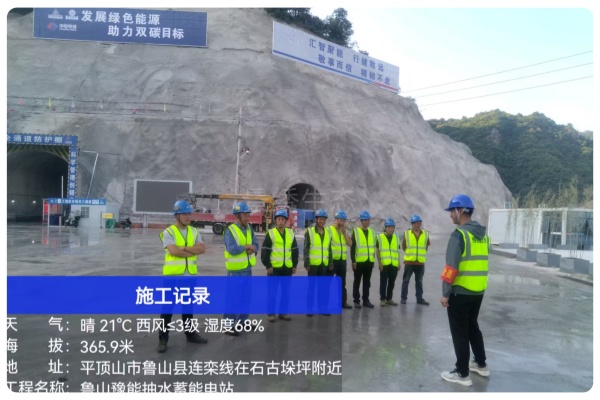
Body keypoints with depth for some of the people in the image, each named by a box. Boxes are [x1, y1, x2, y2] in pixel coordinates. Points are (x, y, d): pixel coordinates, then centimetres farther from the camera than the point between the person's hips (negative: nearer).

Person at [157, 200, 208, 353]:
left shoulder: (194, 232, 7)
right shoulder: (168, 232, -9)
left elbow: (202, 249, -4)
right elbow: (174, 251, -23)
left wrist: (185, 248, -17)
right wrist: (193, 251, -12)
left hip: (190, 275, 5)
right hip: (173, 275, -5)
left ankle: (190, 333, 31)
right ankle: (163, 339, 13)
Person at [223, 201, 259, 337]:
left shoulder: (249, 229, 7)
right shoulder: (230, 230, -16)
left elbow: (255, 244, 5)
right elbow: (232, 249, -27)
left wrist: (252, 249, -18)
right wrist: (247, 246, -14)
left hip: (248, 268, 8)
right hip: (236, 270, -8)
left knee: (246, 296, 17)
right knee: (234, 298, -3)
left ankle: (242, 321, 32)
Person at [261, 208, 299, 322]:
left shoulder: (290, 233, 8)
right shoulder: (270, 233, -4)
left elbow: (295, 250, 12)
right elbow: (265, 251, -6)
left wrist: (295, 265, 8)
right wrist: (267, 265, -11)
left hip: (287, 267, 4)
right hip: (274, 267, -4)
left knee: (286, 291, 10)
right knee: (272, 291, 2)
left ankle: (283, 312, 21)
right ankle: (271, 313, 12)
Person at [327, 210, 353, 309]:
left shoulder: (345, 231, 12)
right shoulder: (329, 230, -10)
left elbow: (350, 243, 2)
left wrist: (344, 232, -8)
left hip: (342, 260, 7)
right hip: (332, 260, -7)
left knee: (342, 283, 14)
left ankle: (343, 302, 24)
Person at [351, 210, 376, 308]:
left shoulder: (371, 232, 11)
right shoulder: (356, 231, -4)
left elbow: (373, 247, 16)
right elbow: (352, 247, -7)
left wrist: (373, 260, 14)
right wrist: (353, 261, -12)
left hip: (369, 261, 5)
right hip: (359, 261, -4)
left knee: (367, 282, 11)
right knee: (357, 282, 4)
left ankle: (365, 300, 19)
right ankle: (356, 300, 11)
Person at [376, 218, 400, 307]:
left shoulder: (396, 238, 13)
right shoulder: (380, 237, 1)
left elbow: (397, 251, 16)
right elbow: (378, 251, -1)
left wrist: (399, 263, 10)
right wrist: (380, 263, -8)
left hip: (394, 264, 4)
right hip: (384, 264, -4)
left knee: (391, 283, 10)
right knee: (383, 282, 1)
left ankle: (389, 299, 21)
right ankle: (383, 299, 9)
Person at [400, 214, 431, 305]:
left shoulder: (426, 234, 2)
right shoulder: (406, 234, -4)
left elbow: (427, 246, 14)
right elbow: (403, 246, 5)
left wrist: (421, 253, 13)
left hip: (420, 262, 2)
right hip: (409, 261, -2)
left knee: (419, 281, 10)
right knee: (406, 280, 4)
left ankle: (420, 298, 18)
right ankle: (403, 298, 12)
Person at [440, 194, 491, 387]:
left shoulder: (459, 234, -17)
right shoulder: (483, 234, 9)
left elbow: (451, 266, -19)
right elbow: (481, 262, 14)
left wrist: (445, 293, -13)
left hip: (460, 292, -8)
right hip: (478, 291, 8)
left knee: (460, 332, 4)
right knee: (473, 326, 24)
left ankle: (462, 374, 12)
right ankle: (481, 364, 35)